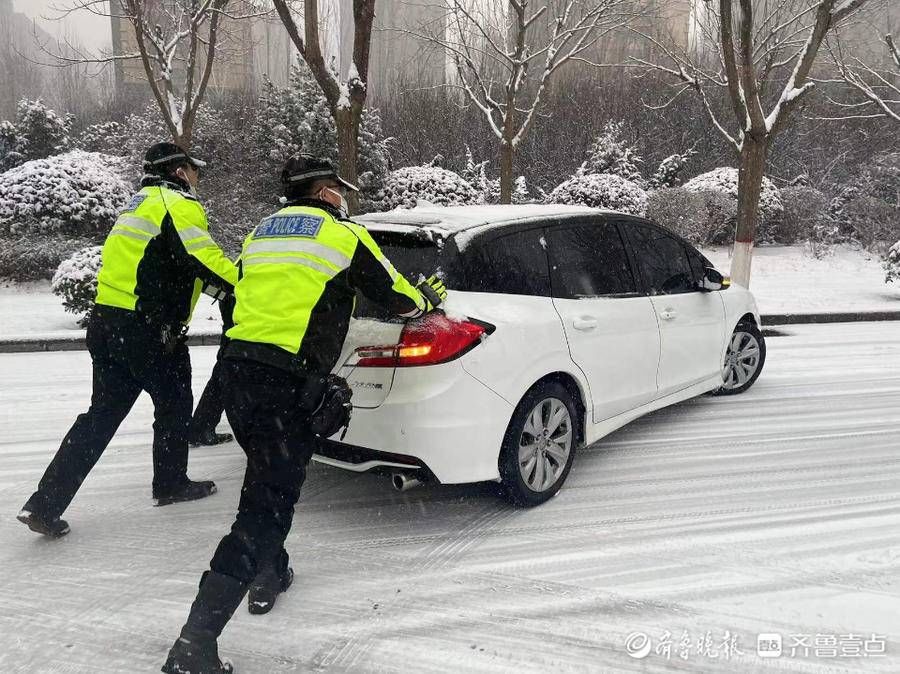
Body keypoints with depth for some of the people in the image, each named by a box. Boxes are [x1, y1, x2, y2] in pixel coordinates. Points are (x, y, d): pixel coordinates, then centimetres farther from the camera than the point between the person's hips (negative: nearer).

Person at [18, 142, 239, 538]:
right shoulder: (178, 203, -7)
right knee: (174, 402, 11)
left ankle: (45, 503, 8)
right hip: (147, 328, -9)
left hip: (107, 321, 9)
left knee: (104, 412, 11)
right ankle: (171, 484, 27)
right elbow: (202, 257, -21)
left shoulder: (141, 203, 23)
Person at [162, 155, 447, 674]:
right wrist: (429, 297, 31)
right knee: (267, 508, -6)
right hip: (287, 384, -7)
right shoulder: (345, 234, 4)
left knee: (268, 479, 28)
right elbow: (397, 296, 10)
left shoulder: (260, 233, 22)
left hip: (236, 370, 8)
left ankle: (270, 576, 41)